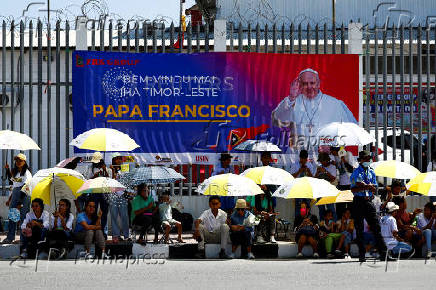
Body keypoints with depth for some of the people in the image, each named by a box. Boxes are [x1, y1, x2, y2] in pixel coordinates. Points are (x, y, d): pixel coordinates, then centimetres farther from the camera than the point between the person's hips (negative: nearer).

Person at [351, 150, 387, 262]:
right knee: (359, 229, 0)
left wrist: (364, 185, -10)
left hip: (368, 201, 3)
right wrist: (367, 187, -15)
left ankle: (383, 252, -6)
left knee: (376, 227, -3)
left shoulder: (371, 172, 14)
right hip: (358, 202, -3)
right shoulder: (356, 172, 1)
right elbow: (353, 189, -9)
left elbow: (375, 189, 8)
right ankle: (361, 255, 4)